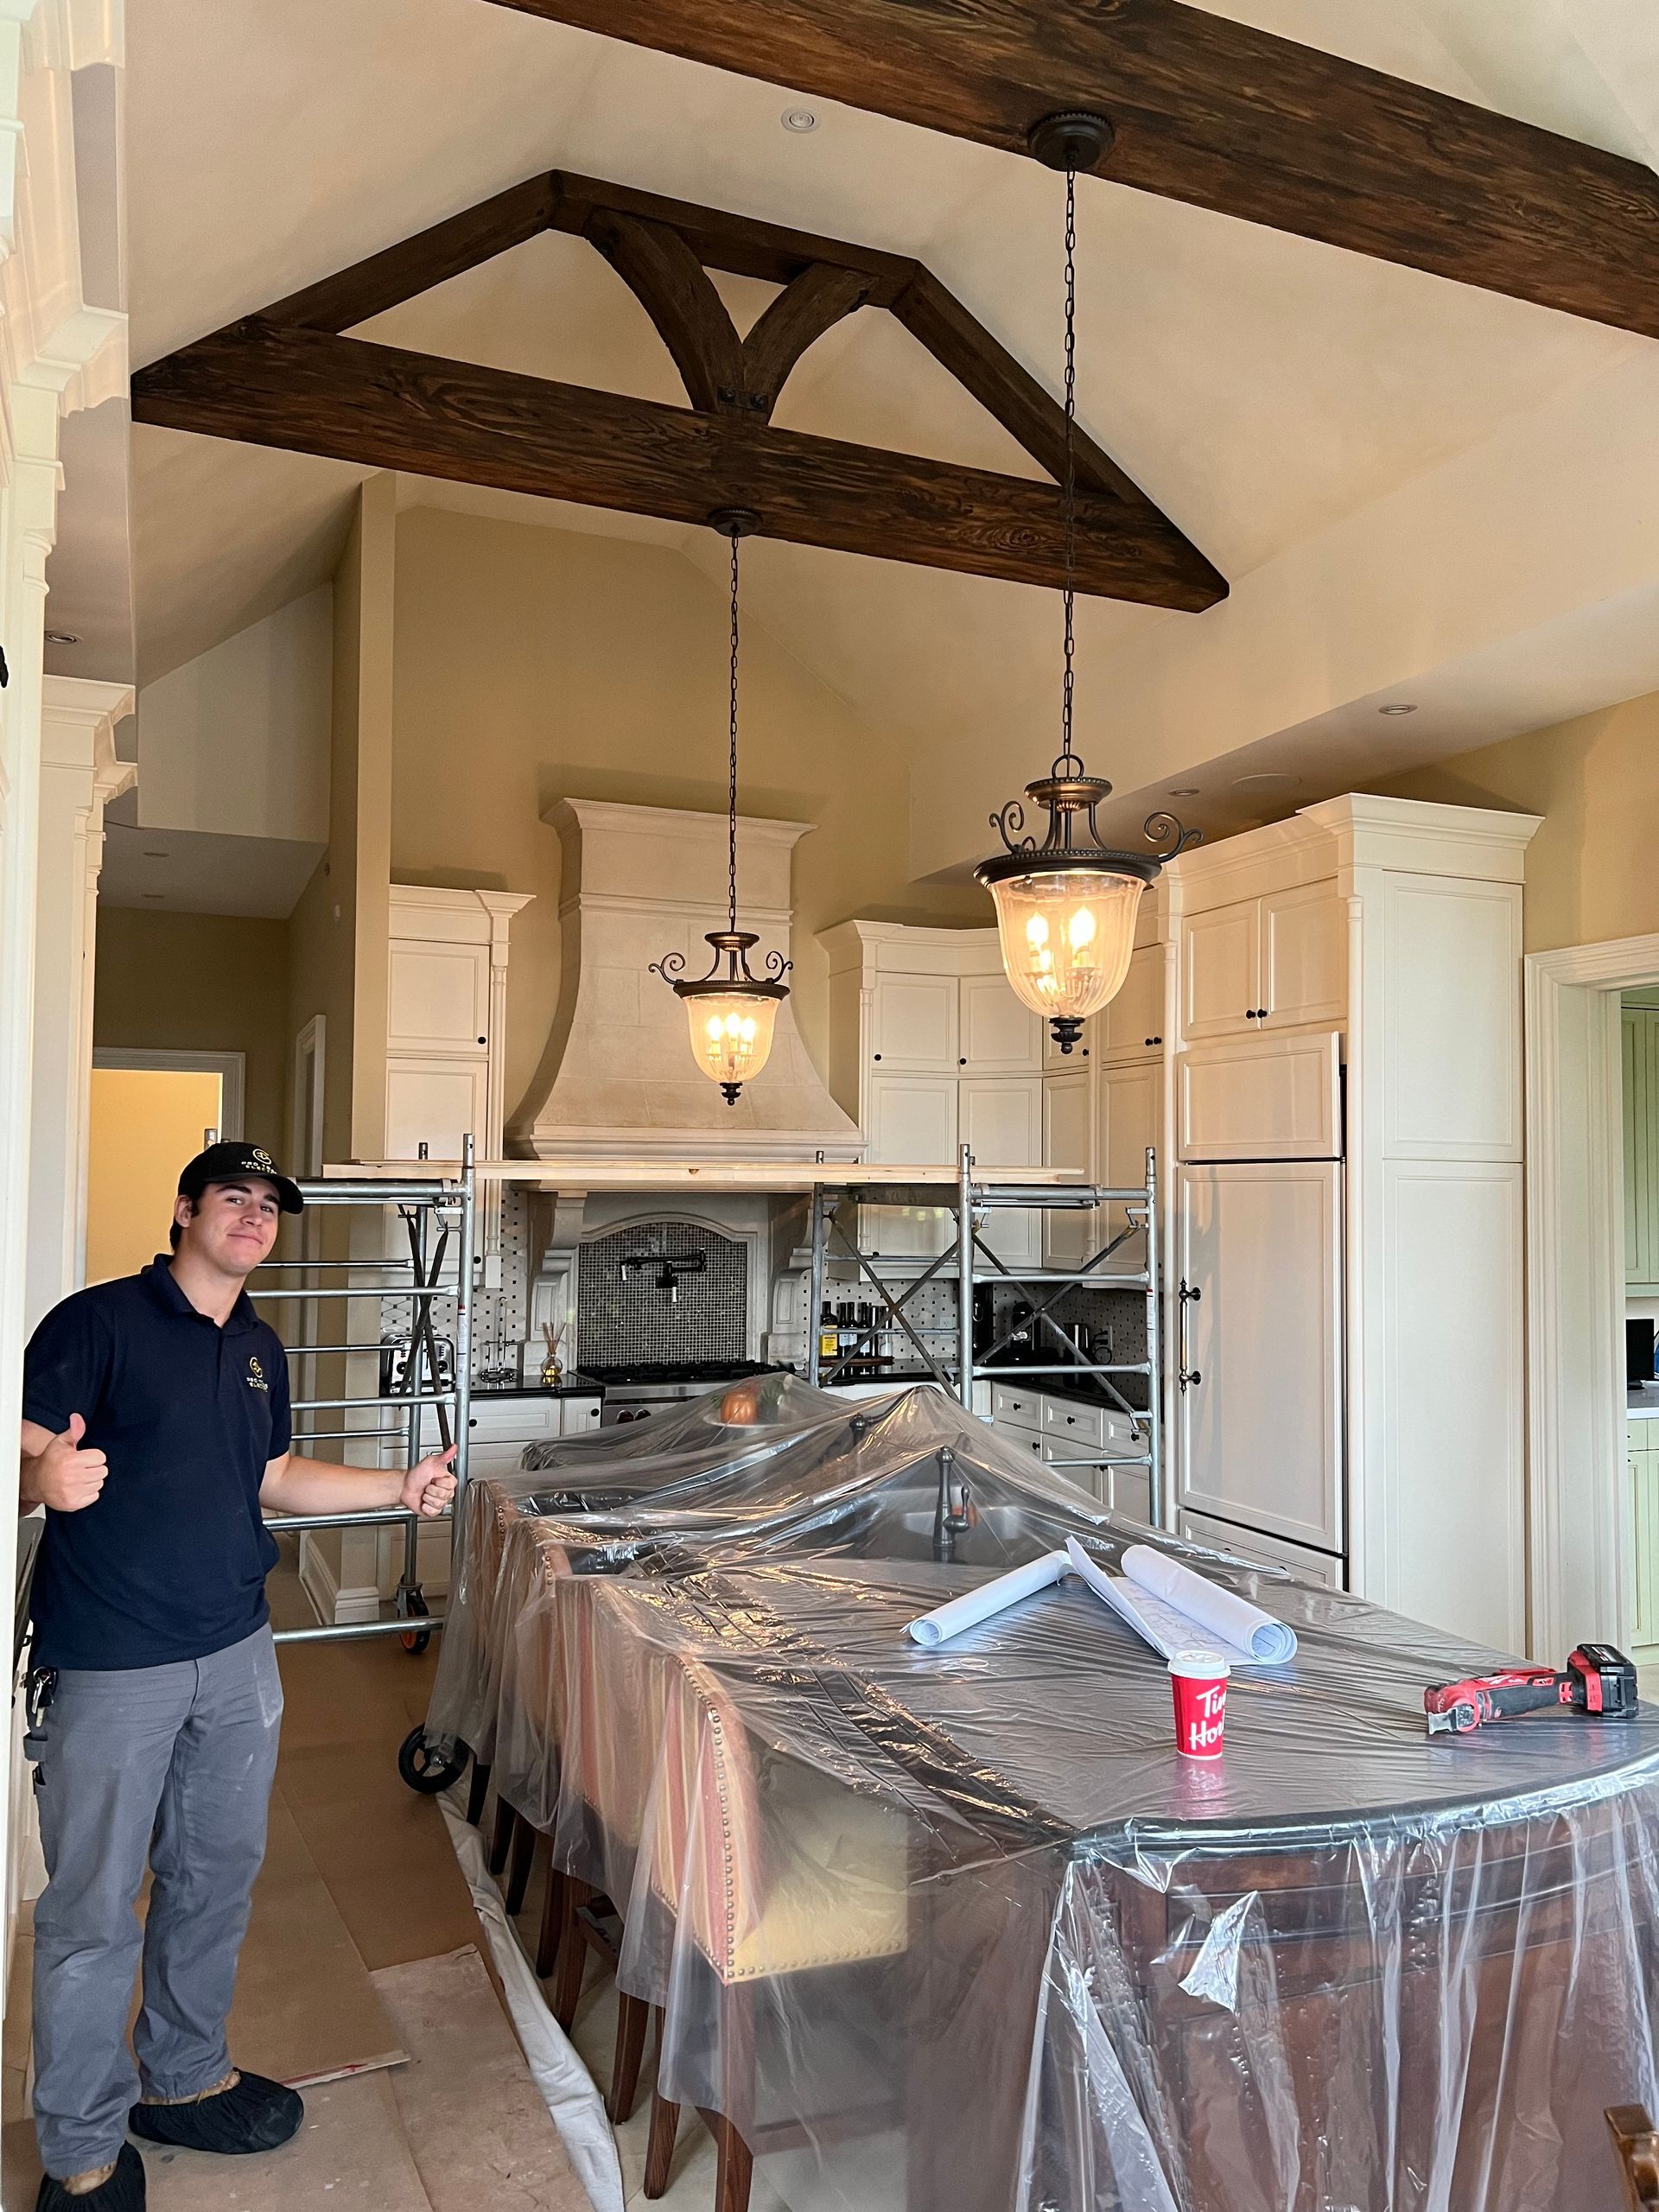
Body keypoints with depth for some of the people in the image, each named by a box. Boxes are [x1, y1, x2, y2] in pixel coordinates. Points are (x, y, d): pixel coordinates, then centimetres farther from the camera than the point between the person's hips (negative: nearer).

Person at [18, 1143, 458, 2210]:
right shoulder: (98, 1321, -11)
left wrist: (399, 1485, 9)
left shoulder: (261, 1349, 11)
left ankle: (184, 2080, 39)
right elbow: (27, 1459, -14)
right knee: (94, 1910, 5)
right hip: (111, 1667, -6)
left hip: (236, 1654, 7)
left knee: (217, 1882, 18)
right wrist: (47, 1476, -38)